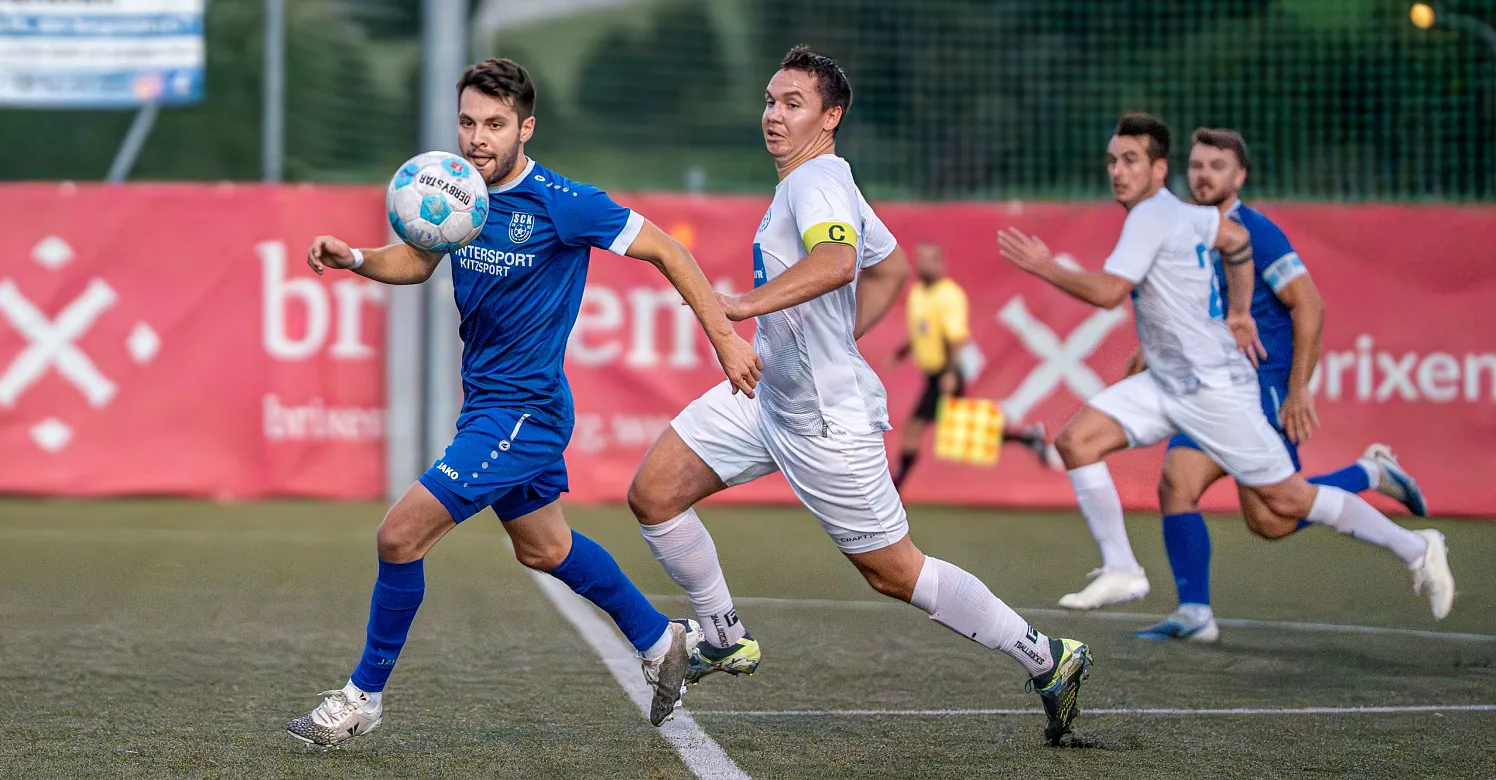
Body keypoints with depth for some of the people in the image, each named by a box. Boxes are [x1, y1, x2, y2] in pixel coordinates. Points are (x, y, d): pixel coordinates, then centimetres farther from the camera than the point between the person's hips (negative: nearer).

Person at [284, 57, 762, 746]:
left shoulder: (563, 204, -20)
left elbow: (665, 251, -12)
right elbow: (415, 262, 15)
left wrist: (725, 339, -12)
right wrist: (353, 259, -6)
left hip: (523, 410, -8)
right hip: (486, 401, 8)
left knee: (400, 534, -13)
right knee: (543, 546, 24)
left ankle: (364, 696, 2)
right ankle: (661, 641, 43)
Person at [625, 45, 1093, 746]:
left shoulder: (816, 181, -19)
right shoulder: (818, 183, 12)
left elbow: (836, 259, -42)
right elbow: (890, 262, 28)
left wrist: (746, 304, -49)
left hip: (826, 420, -10)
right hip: (765, 397, 10)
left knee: (893, 571, -1)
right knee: (652, 494, 1)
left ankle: (1047, 658, 11)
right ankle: (724, 640, 15)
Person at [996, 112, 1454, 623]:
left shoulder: (1152, 215, -18)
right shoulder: (1176, 213, 10)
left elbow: (1108, 292, -25)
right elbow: (1235, 237, 25)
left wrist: (1045, 267, -15)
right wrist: (1238, 312, 27)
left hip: (1213, 386, -10)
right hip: (1165, 382, 10)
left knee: (1282, 503, -4)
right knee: (1076, 441, -5)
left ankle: (1416, 550, 10)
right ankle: (1120, 571, 0)